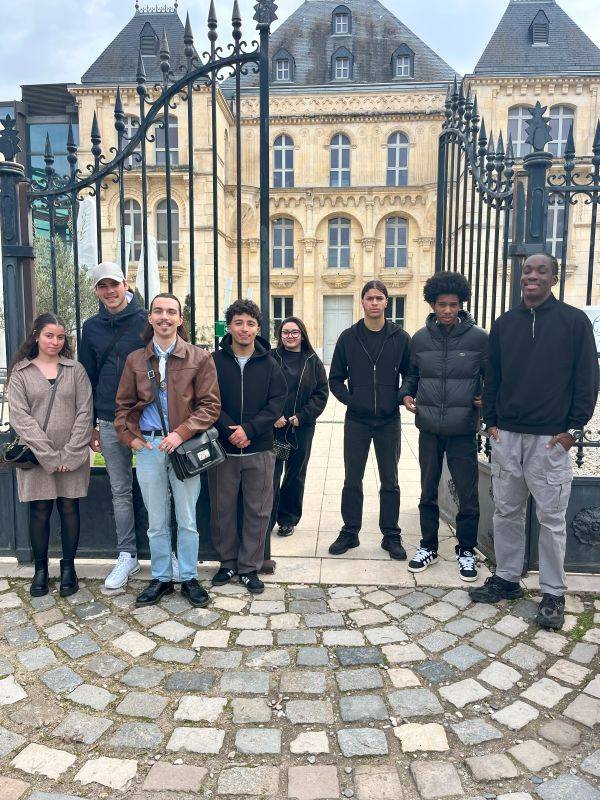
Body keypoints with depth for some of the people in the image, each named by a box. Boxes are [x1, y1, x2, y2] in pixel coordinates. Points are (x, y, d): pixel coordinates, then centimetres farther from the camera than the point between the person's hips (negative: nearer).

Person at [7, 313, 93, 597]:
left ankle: (68, 566, 19)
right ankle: (40, 569, 20)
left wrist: (70, 454, -10)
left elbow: (84, 413, -1)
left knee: (69, 509, 6)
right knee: (39, 512, 5)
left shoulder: (75, 370, 5)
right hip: (36, 456, 0)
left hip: (73, 457, 1)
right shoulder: (20, 373, 3)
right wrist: (50, 456, -13)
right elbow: (20, 417, -6)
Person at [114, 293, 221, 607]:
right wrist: (129, 436, 0)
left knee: (187, 520, 8)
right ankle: (161, 578, 28)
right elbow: (123, 404, 14)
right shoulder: (135, 360, 7)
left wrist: (181, 433, -16)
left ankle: (189, 578, 24)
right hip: (148, 447, 2)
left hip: (184, 446, -2)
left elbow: (210, 404, -6)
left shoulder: (199, 358, -2)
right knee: (156, 522, 13)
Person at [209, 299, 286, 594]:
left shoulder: (269, 364, 3)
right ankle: (228, 562, 27)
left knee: (258, 511, 5)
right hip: (223, 449, 0)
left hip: (259, 450, 1)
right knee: (222, 509, 10)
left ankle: (249, 567, 20)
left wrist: (249, 429, -16)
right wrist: (230, 431, -17)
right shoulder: (215, 361, 1)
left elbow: (277, 403, -4)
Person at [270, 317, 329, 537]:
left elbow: (322, 393, 2)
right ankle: (267, 521, 6)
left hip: (302, 427, 2)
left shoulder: (313, 361, 4)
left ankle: (288, 519, 25)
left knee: (295, 474, 11)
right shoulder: (271, 358, 0)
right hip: (273, 426, -2)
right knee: (271, 474, -4)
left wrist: (302, 416, -7)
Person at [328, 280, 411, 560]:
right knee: (352, 480, 8)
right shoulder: (348, 337, 1)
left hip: (389, 421, 0)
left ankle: (391, 536, 21)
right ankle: (349, 533, 21)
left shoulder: (401, 337, -1)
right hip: (357, 420, 0)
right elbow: (335, 378, 5)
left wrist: (402, 398, -9)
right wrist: (349, 399, -8)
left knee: (390, 481, 9)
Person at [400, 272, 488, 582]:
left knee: (468, 494, 6)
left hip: (463, 429, -2)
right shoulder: (420, 338, 3)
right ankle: (428, 546, 30)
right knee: (428, 491, 14)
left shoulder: (479, 338, -5)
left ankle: (466, 550, 25)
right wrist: (406, 393, -2)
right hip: (429, 428, 3)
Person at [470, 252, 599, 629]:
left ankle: (553, 594, 16)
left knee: (552, 517, 3)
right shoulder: (504, 324, 10)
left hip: (551, 438, -4)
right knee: (507, 512, 11)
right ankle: (506, 579, 26)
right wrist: (491, 422, 6)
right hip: (506, 435, 4)